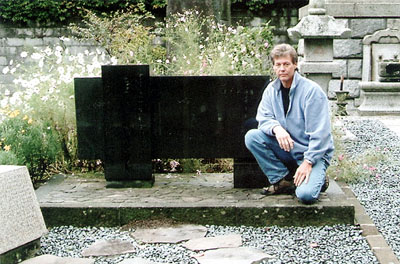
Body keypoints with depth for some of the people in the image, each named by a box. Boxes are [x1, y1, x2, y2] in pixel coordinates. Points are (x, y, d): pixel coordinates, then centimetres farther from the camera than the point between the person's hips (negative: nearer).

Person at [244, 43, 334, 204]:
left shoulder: (312, 90, -14)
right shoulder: (271, 89, 4)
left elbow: (320, 133, -17)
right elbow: (263, 118, -3)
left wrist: (308, 162, -23)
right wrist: (276, 128, -26)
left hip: (313, 152, -6)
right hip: (286, 148, 6)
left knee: (306, 194, -29)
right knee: (251, 137, -17)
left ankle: (317, 178, 9)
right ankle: (282, 180, -6)